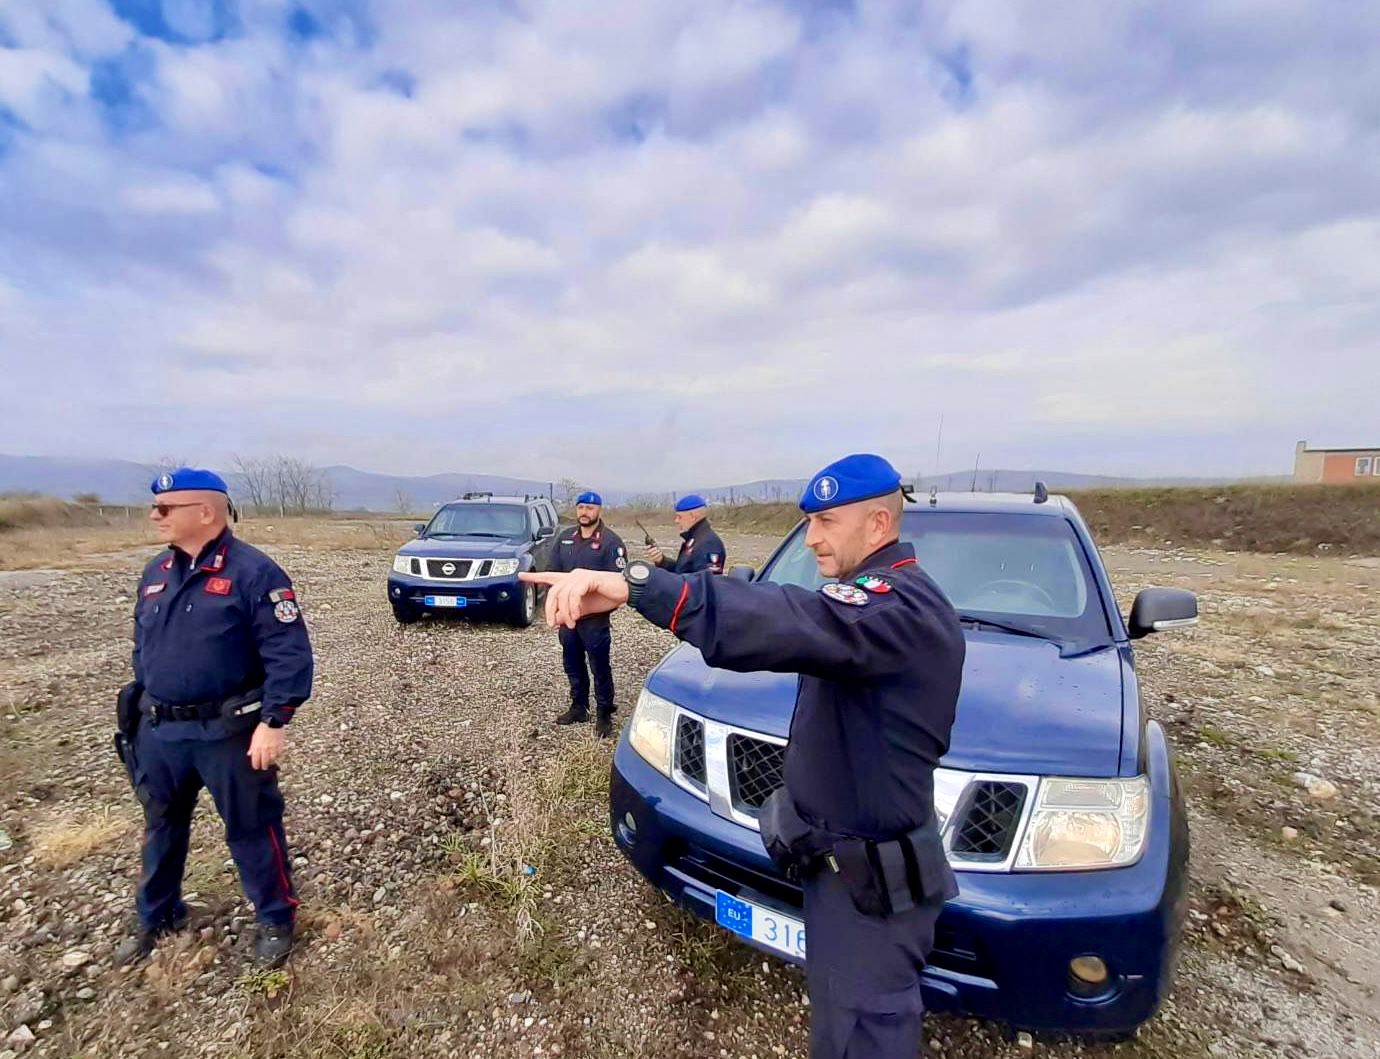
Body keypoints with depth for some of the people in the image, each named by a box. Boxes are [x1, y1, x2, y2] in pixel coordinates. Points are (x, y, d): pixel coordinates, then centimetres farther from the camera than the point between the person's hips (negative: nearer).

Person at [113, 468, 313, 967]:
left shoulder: (254, 572, -17)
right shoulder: (155, 572, 7)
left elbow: (289, 654, -19)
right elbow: (143, 645, 19)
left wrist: (273, 722, -22)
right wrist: (142, 707, 17)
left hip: (228, 732, -7)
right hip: (159, 730, 7)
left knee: (251, 829, 7)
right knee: (161, 827, 23)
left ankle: (275, 919, 27)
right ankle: (155, 916, 46)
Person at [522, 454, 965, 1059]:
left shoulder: (894, 606, -28)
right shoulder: (895, 598, 9)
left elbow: (788, 622, -47)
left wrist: (634, 586, -55)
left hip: (867, 878, -10)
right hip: (848, 856, 10)